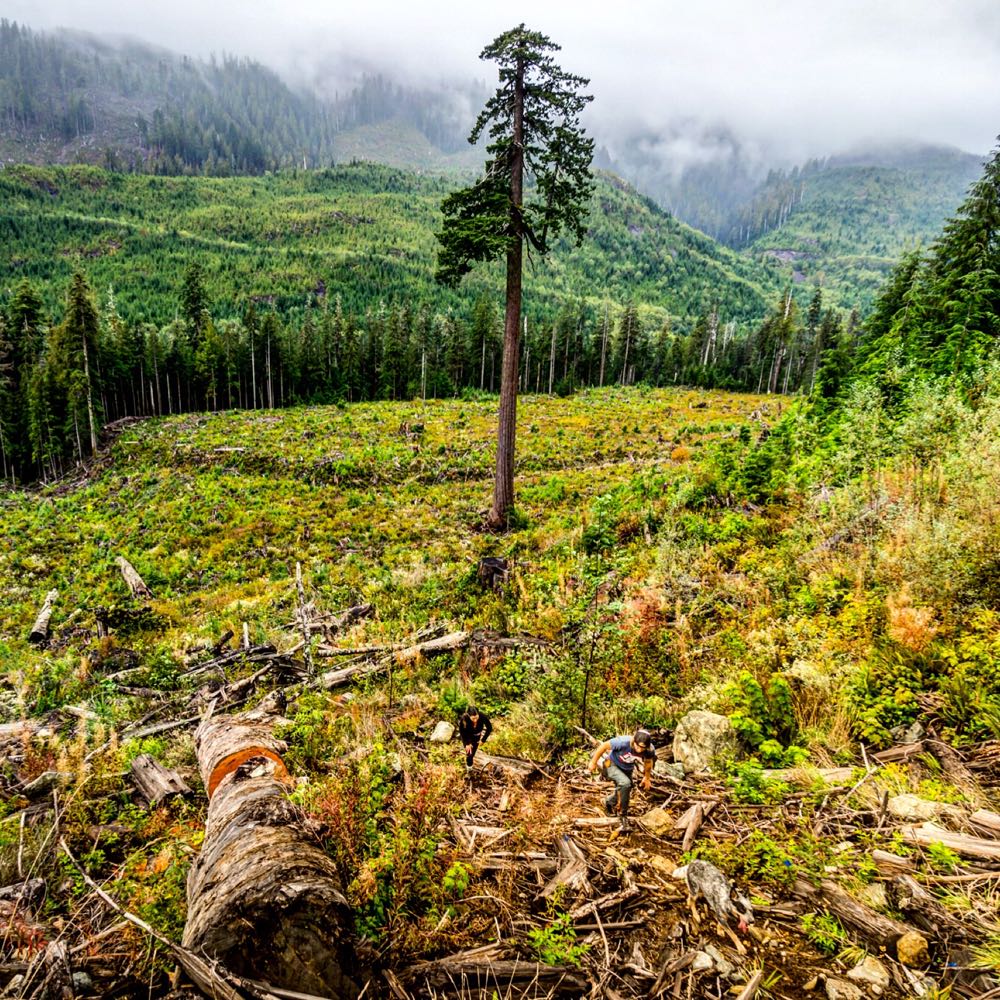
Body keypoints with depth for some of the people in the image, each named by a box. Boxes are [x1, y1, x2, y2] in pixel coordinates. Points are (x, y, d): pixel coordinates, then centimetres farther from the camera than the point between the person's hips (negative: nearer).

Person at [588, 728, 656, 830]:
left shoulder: (650, 750, -27)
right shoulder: (623, 742, -40)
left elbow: (648, 762, -3)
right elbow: (604, 746, -25)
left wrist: (646, 778, 11)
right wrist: (593, 762, -14)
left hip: (627, 769, 5)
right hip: (611, 764, -5)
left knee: (623, 791, 18)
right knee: (625, 783, -29)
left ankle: (609, 802, 52)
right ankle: (623, 815, -11)